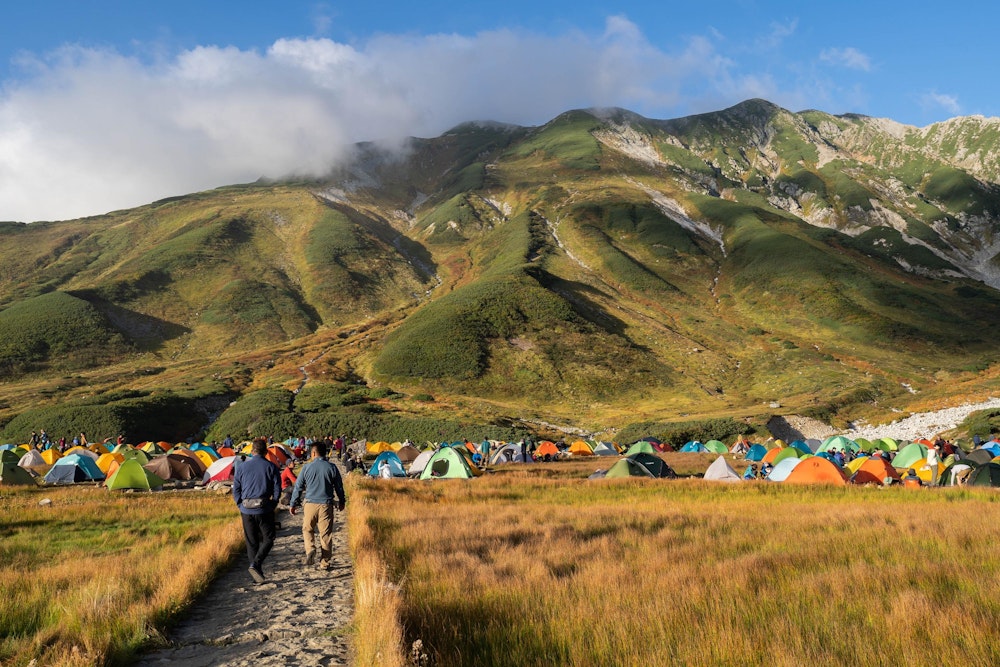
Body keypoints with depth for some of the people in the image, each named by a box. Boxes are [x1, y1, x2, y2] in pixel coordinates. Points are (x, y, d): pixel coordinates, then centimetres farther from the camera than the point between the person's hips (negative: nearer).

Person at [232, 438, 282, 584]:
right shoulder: (271, 467, -2)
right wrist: (272, 505, 10)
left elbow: (236, 490, 5)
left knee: (251, 542, 11)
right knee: (268, 539, 8)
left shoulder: (241, 467, 4)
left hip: (247, 510, 3)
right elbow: (277, 490, -2)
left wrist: (241, 506, 14)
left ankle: (257, 573, 12)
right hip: (264, 510, -2)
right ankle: (255, 564, -12)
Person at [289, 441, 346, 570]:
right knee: (326, 534, 6)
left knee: (307, 529, 18)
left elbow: (298, 487, 3)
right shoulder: (332, 467, 0)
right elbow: (339, 487, 9)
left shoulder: (306, 467, -3)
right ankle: (324, 563, 9)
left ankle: (310, 549, -6)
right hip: (326, 505, 1)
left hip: (310, 503, 0)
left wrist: (293, 504, 14)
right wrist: (342, 501, 25)